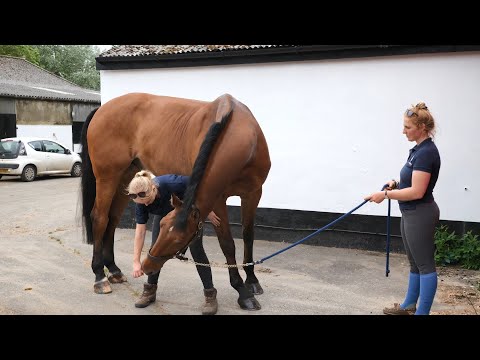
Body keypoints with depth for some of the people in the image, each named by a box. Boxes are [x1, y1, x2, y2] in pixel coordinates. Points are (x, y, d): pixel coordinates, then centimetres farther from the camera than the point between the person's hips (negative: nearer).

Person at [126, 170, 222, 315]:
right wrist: (136, 262, -24)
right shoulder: (141, 201, -28)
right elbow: (140, 232, -23)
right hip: (164, 214, 4)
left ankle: (210, 294, -6)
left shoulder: (171, 183, -43)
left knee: (195, 248, -12)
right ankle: (150, 290, 11)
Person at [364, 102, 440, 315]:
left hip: (420, 215, -11)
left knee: (425, 265, 0)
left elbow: (417, 191, -25)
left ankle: (422, 313, 9)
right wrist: (395, 184, 4)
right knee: (415, 264, 18)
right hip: (411, 214, 11)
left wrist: (386, 195, -18)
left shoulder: (426, 152, -20)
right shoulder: (419, 149, 11)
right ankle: (409, 306, 29)